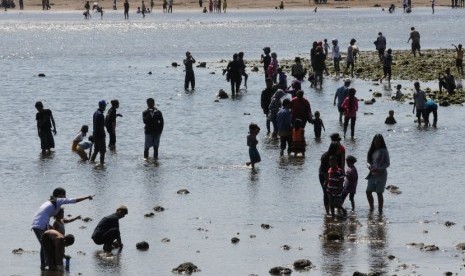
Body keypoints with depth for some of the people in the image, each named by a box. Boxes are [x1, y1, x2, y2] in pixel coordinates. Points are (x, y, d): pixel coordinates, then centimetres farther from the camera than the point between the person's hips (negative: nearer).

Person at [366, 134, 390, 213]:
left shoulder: (384, 151, -7)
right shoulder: (372, 150, 9)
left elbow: (387, 163, -8)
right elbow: (368, 160, 12)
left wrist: (379, 169, -21)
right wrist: (369, 165, -11)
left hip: (381, 175, -5)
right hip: (372, 174, 5)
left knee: (379, 193, -4)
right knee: (368, 191, 2)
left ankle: (380, 210, 5)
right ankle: (371, 207, 22)